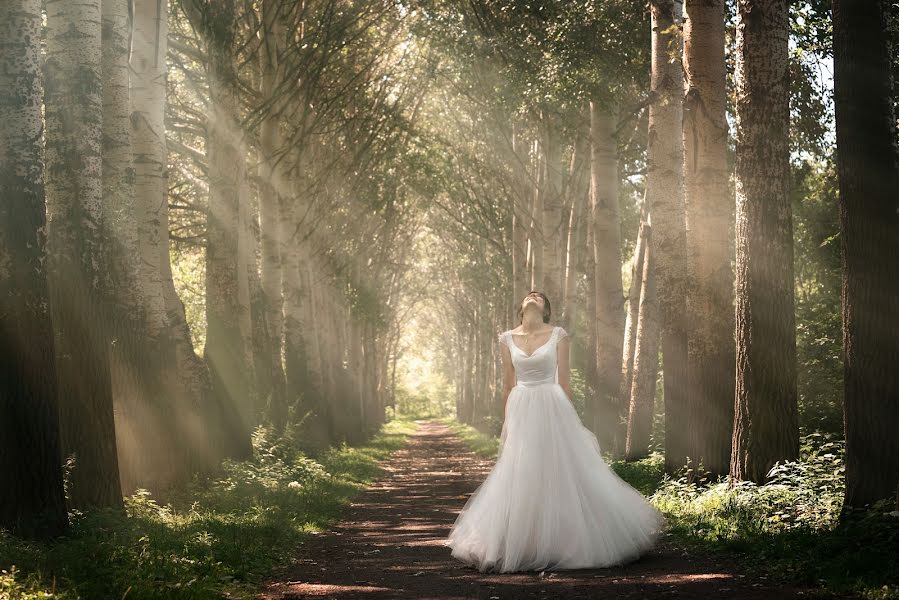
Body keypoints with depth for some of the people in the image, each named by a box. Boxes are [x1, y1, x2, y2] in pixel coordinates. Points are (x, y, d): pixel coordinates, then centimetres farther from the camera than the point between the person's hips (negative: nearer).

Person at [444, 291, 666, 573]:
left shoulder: (558, 335, 1)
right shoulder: (507, 339, 7)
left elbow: (564, 379, 2)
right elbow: (508, 383, 11)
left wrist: (568, 416, 0)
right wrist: (507, 420, 10)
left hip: (552, 408, -2)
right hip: (521, 411, 2)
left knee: (560, 474, -1)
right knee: (520, 474, 1)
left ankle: (560, 539, 10)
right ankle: (524, 543, 10)